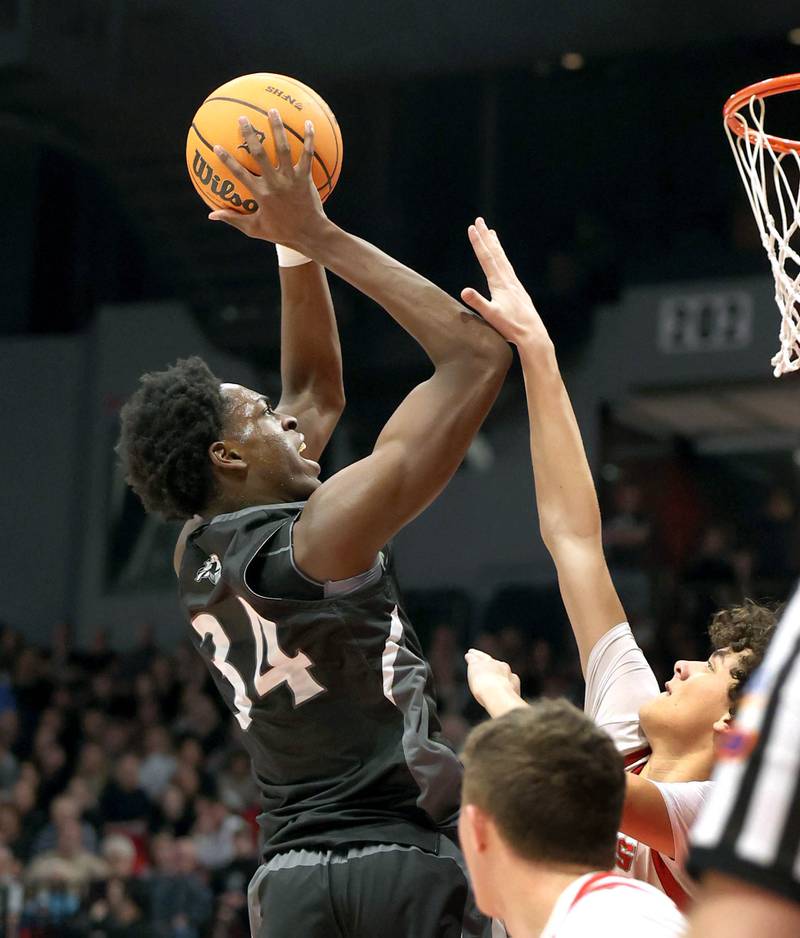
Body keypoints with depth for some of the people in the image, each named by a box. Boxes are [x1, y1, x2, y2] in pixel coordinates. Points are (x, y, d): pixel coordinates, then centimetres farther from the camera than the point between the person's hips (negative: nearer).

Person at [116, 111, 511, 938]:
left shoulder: (196, 559, 11)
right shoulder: (325, 533, -11)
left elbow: (317, 392, 25)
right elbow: (476, 354, -11)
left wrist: (295, 248, 18)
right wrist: (319, 236, -8)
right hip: (408, 860, -8)